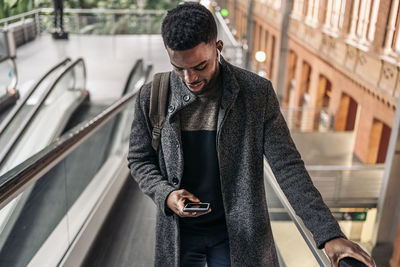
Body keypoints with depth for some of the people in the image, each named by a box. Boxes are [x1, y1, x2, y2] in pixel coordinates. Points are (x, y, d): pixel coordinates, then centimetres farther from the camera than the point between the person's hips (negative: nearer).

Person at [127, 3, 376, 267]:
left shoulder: (258, 93, -14)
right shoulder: (153, 96, -10)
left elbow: (287, 166, -12)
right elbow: (139, 159, 2)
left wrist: (329, 233, -18)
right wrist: (165, 194, -18)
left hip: (237, 234, -1)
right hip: (179, 232, 2)